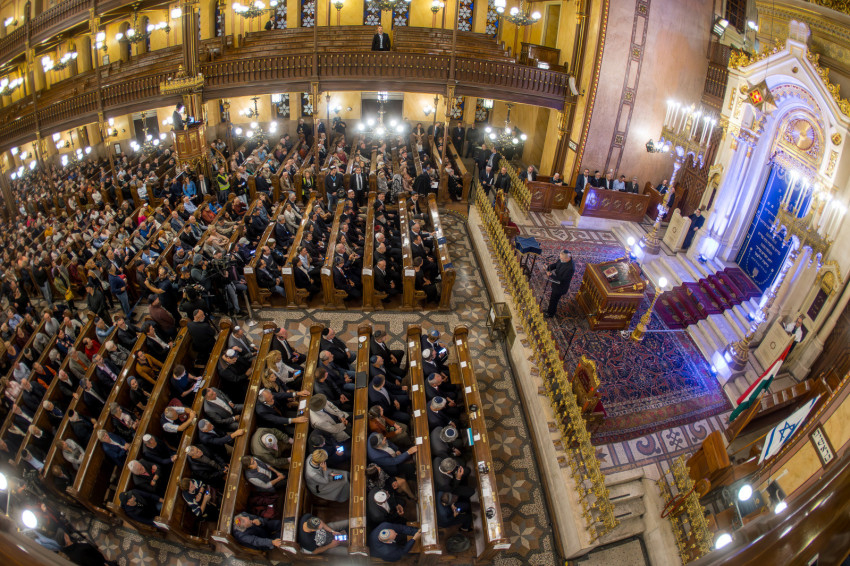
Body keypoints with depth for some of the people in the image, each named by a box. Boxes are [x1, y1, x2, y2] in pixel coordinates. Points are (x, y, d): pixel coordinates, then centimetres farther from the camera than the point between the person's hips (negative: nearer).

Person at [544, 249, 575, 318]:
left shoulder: (570, 268, -37)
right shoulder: (562, 260, -14)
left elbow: (562, 279, -31)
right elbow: (555, 264, 4)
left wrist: (551, 275, -29)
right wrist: (548, 269, -15)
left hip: (560, 287, -7)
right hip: (556, 284, 7)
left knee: (553, 300, 14)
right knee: (554, 299, 29)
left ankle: (550, 314, 40)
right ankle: (553, 309, 54)